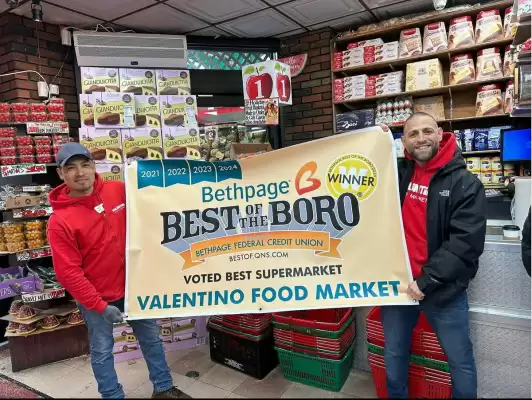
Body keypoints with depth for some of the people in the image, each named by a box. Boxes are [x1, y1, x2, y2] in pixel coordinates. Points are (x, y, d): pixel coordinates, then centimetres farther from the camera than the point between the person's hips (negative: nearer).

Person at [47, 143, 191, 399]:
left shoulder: (119, 191, -8)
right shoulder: (59, 221, -18)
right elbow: (68, 273, -17)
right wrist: (99, 305, -18)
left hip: (132, 284, 4)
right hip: (96, 296, -4)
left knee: (151, 336, 17)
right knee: (102, 351, 14)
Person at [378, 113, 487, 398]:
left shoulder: (465, 183, -8)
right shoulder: (397, 175, 3)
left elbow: (466, 243, -15)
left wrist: (427, 281, -17)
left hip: (443, 290, -3)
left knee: (461, 361, 14)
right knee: (394, 354, 19)